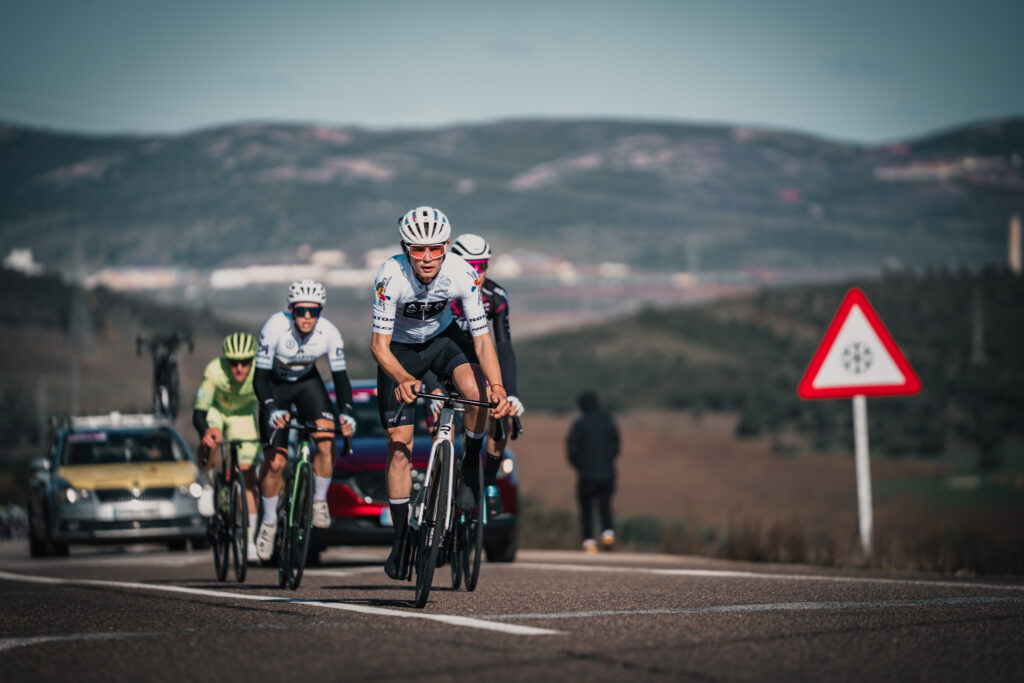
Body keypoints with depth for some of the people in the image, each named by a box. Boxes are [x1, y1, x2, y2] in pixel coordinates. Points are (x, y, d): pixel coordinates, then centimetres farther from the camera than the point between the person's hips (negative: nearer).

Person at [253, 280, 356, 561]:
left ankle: (320, 501, 1)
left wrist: (346, 411, -35)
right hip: (275, 385, -2)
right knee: (275, 462, -9)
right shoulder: (275, 327, -32)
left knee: (327, 442, -23)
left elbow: (340, 376, -19)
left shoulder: (329, 332, -26)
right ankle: (269, 522, 13)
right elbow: (260, 376, -29)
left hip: (307, 382, 2)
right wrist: (272, 409, -44)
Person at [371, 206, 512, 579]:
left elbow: (482, 337, -24)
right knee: (399, 444, -5)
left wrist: (497, 387, -39)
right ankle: (401, 537, 7)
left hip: (443, 338, 1)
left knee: (477, 390, -30)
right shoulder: (391, 276, -32)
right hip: (399, 349, -1)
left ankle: (471, 467, -6)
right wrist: (403, 379, -47)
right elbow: (379, 343, -29)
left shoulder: (462, 273, -27)